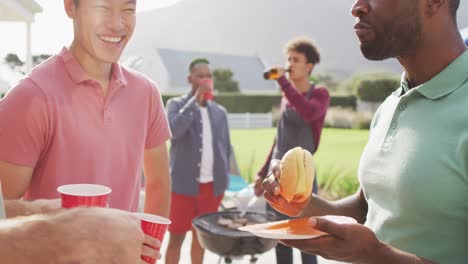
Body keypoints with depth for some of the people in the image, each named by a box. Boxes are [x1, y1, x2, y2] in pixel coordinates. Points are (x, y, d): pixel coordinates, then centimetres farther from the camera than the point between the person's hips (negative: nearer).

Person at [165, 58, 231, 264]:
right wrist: (195, 100, -19)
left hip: (212, 185, 4)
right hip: (184, 183, -4)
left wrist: (223, 179, 9)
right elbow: (174, 130, -22)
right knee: (176, 237, 2)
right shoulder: (176, 104, -2)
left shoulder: (219, 111, 9)